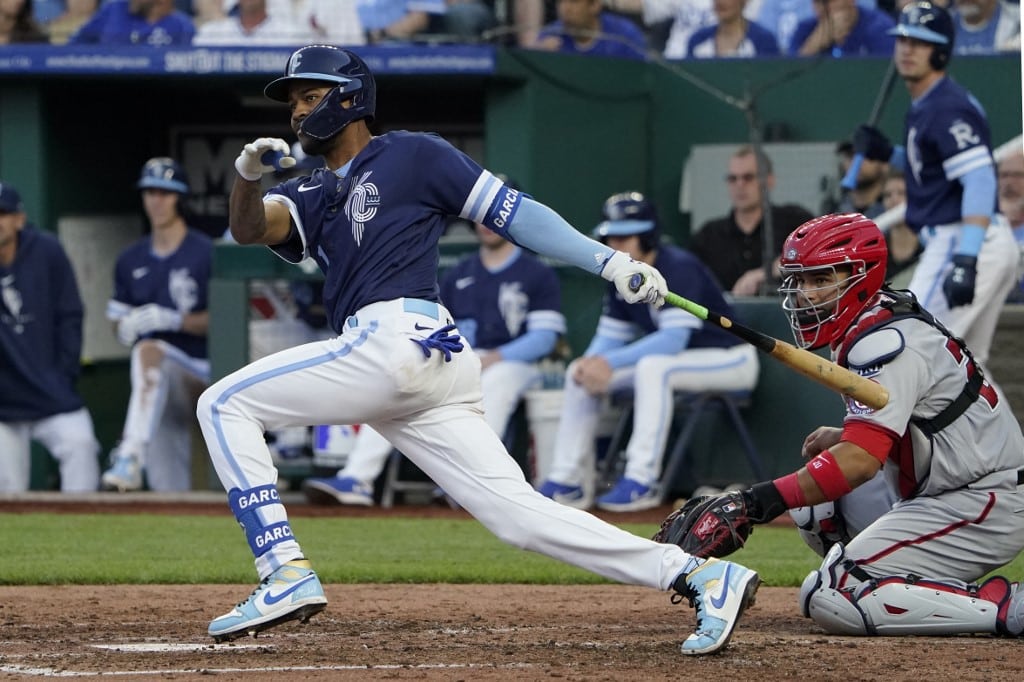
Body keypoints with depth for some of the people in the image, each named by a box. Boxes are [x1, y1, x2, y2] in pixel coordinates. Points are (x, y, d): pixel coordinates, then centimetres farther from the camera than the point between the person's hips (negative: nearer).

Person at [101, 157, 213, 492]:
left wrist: (175, 320, -21)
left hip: (199, 373, -6)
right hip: (155, 385, 6)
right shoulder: (131, 260, 14)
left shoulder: (206, 253, -2)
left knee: (149, 350, -37)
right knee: (168, 488, -1)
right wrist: (124, 327, -6)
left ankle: (130, 456, -48)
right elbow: (119, 319, 19)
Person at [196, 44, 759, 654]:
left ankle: (288, 575, -13)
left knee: (225, 403, -4)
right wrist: (248, 174, -12)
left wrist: (612, 262, -4)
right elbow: (250, 228, 11)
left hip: (397, 341, -7)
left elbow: (513, 212, 5)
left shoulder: (412, 155, 10)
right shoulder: (314, 196, 29)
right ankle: (699, 575, -9)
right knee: (519, 514, -3)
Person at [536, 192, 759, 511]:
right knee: (580, 372, 0)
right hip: (671, 358, 9)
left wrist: (610, 362, -36)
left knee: (652, 366, -37)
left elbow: (674, 339, -33)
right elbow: (610, 336, 4)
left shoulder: (679, 268, -25)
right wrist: (592, 362, -20)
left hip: (729, 359, -9)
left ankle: (642, 482, -35)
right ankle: (568, 481, 0)